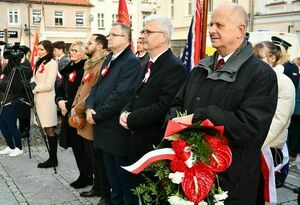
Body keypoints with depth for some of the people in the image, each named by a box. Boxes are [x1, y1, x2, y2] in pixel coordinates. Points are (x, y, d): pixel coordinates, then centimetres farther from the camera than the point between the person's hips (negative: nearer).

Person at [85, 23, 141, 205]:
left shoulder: (132, 63, -16)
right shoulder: (109, 59, 13)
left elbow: (120, 96, -24)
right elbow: (97, 86, 13)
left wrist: (97, 115, -16)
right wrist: (89, 107, -5)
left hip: (118, 129, -8)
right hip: (105, 127, 8)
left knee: (123, 173, 5)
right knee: (111, 170, 21)